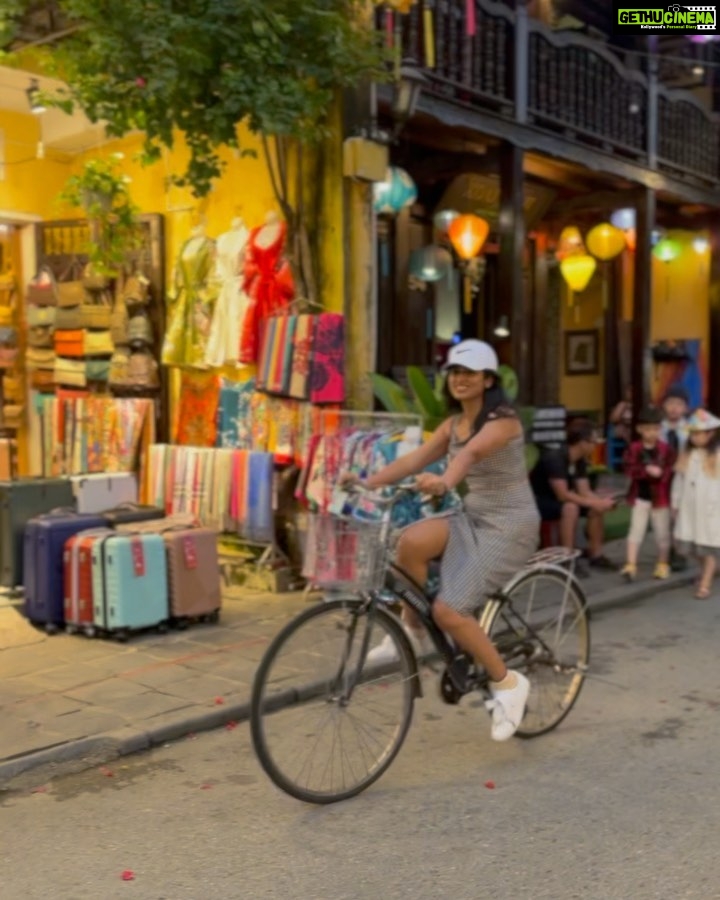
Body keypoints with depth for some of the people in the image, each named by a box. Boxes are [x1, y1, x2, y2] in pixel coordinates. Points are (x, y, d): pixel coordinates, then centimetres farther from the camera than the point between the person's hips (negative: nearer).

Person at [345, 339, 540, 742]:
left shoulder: (502, 420, -15)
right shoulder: (453, 425, 8)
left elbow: (472, 452, -37)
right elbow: (414, 459, -2)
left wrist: (445, 482, -57)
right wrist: (366, 483, -15)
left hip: (509, 524, -6)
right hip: (472, 516, 7)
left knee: (449, 610, -19)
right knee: (411, 540, -25)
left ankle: (508, 683, 3)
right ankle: (410, 629, -4)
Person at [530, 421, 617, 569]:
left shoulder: (580, 461, -2)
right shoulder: (554, 458, -29)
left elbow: (584, 491, -4)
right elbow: (563, 495, -33)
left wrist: (602, 501, -23)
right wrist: (594, 503, -30)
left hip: (555, 500, 9)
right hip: (536, 503, -9)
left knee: (597, 508, -7)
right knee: (570, 507, -35)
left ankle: (596, 555, 1)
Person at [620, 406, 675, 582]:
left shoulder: (665, 449, -5)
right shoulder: (634, 448, -5)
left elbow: (671, 470, -8)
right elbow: (628, 468, -13)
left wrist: (660, 473, -28)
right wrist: (646, 470, -27)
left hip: (660, 496, 0)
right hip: (640, 496, 0)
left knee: (662, 532, 11)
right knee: (636, 530, 0)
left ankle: (662, 565, 26)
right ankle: (631, 565, 1)